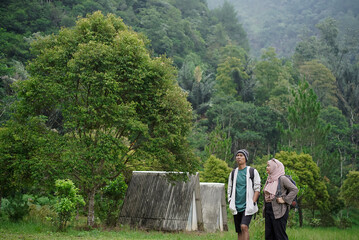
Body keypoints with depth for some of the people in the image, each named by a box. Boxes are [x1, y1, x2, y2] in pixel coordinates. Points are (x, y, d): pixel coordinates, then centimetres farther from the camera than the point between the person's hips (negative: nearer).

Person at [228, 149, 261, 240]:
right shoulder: (233, 173, 14)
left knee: (244, 227, -22)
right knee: (239, 232, 6)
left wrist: (253, 203, -12)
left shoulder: (252, 171, 1)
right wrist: (230, 203, 4)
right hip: (236, 207, 5)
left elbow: (257, 188, -2)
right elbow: (229, 189, 17)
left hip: (247, 206, -5)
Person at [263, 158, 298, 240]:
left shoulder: (282, 179, -10)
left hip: (279, 211, -8)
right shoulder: (269, 179, 13)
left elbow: (295, 189, -13)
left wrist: (285, 199, -16)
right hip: (268, 209, 8)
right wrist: (264, 207, 13)